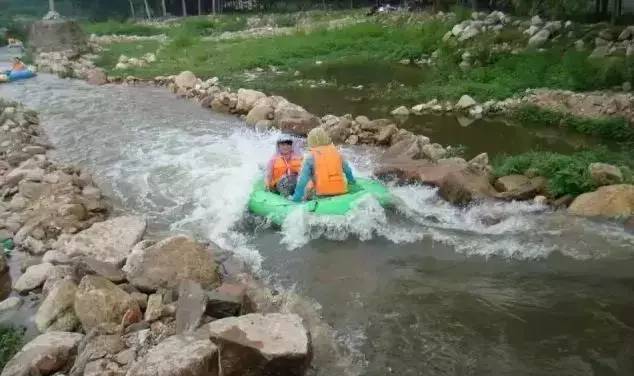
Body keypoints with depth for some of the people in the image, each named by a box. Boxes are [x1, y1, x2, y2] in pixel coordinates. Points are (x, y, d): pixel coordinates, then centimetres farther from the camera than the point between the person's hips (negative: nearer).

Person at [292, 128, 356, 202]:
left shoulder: (311, 156, -5)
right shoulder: (337, 153, 7)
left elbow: (303, 179, -8)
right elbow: (347, 170, 20)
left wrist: (297, 197, -3)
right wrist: (352, 180, 40)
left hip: (321, 194, -3)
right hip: (340, 193, 3)